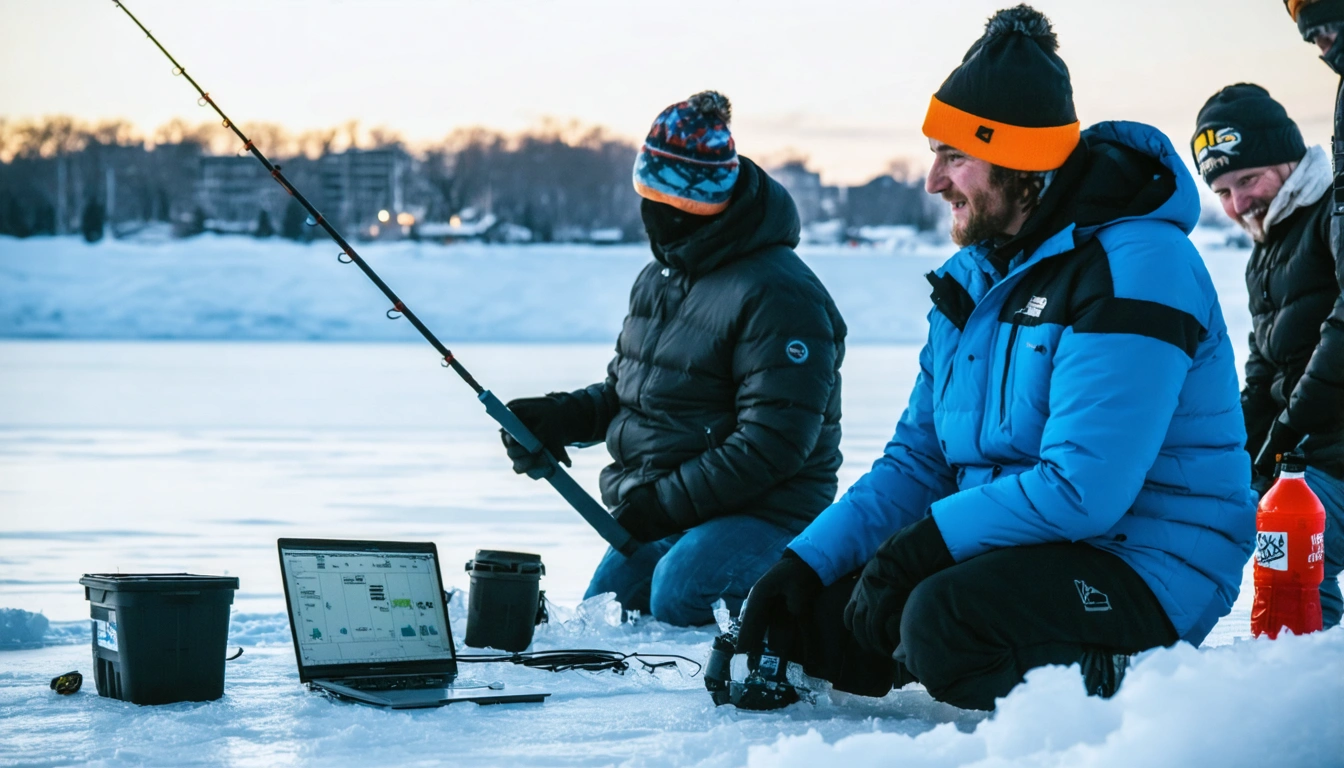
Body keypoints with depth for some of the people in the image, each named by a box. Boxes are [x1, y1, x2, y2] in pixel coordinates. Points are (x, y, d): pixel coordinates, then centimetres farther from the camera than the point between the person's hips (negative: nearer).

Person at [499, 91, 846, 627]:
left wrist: (667, 501, -22)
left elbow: (774, 442, -23)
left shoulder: (777, 295, -18)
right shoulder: (657, 280, 12)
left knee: (677, 594, -31)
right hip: (664, 514, 8)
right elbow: (623, 391, 22)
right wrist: (559, 418, 1)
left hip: (763, 510, -8)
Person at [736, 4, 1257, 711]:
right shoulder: (972, 276, 10)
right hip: (1013, 549, 9)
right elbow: (920, 460, 11)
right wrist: (807, 561, -2)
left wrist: (925, 542, -21)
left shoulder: (1132, 267, -19)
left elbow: (1081, 489, -26)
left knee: (947, 620, -33)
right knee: (827, 616, -3)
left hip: (1147, 572, -9)